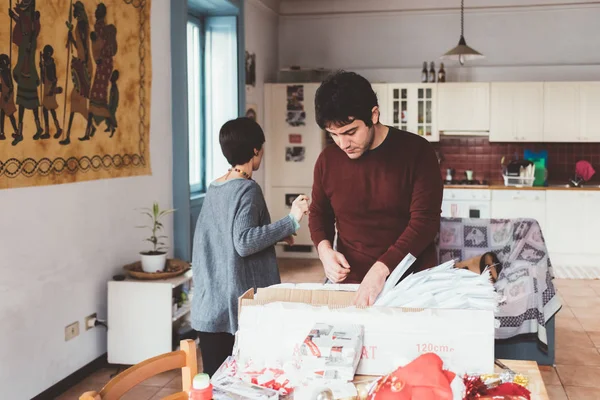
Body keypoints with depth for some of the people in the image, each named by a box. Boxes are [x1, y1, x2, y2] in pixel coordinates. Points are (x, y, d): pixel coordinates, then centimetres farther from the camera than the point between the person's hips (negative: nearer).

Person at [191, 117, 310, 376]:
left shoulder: (214, 189, 11)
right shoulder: (248, 189, -12)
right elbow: (244, 244, -22)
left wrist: (273, 234, 20)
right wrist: (291, 221, -20)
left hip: (208, 308, 7)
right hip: (238, 307, -7)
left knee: (215, 379, 12)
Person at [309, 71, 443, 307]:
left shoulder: (416, 152, -10)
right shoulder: (328, 160, 0)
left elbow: (425, 220, -15)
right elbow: (319, 213, 15)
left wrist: (381, 269, -25)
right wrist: (324, 248, -6)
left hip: (412, 281, -2)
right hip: (350, 282, 3)